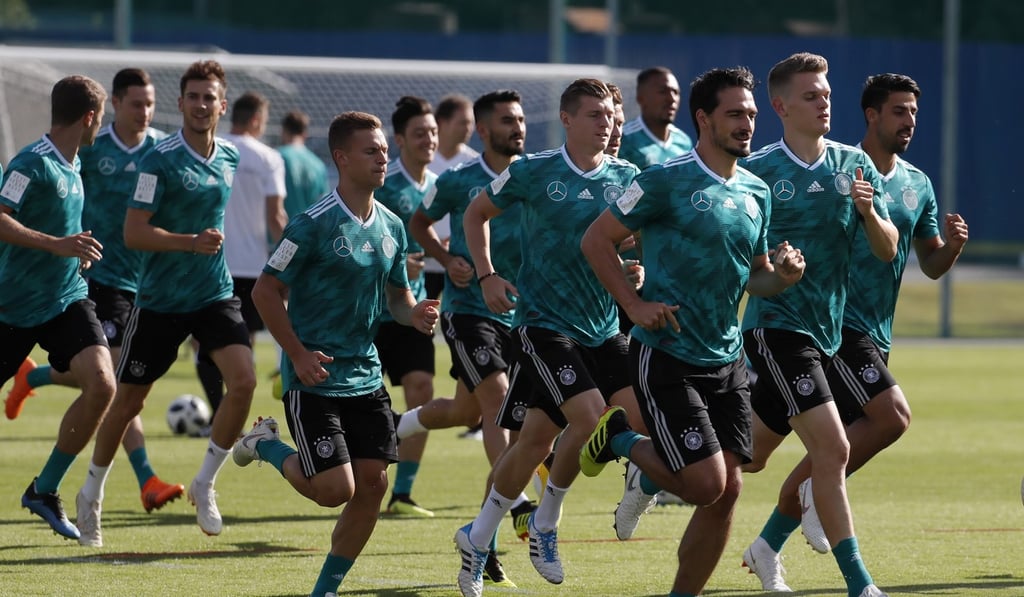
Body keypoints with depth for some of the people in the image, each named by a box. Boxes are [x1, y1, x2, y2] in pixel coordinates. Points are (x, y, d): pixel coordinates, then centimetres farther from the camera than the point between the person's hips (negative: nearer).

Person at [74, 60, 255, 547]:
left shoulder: (230, 158, 4)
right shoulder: (160, 160, -14)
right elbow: (133, 233, -19)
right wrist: (191, 242, -29)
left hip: (215, 295, 4)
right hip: (160, 299, -4)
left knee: (244, 381, -17)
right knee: (129, 400, 6)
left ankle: (205, 484, 0)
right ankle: (91, 493, 27)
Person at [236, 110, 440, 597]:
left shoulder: (391, 227, 7)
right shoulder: (314, 224, -14)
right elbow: (266, 291, -11)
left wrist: (413, 314, -4)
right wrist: (299, 354, -16)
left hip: (366, 376, 7)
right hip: (314, 377, -7)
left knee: (372, 485, 0)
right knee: (335, 489, -12)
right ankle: (267, 446, 17)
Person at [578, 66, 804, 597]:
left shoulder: (755, 192, 10)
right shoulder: (667, 181, -10)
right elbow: (596, 240, -6)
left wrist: (782, 275, -3)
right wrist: (635, 305, -14)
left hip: (727, 361, 7)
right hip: (665, 357, -7)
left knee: (727, 490, 0)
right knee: (707, 484, -12)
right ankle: (621, 440, 15)